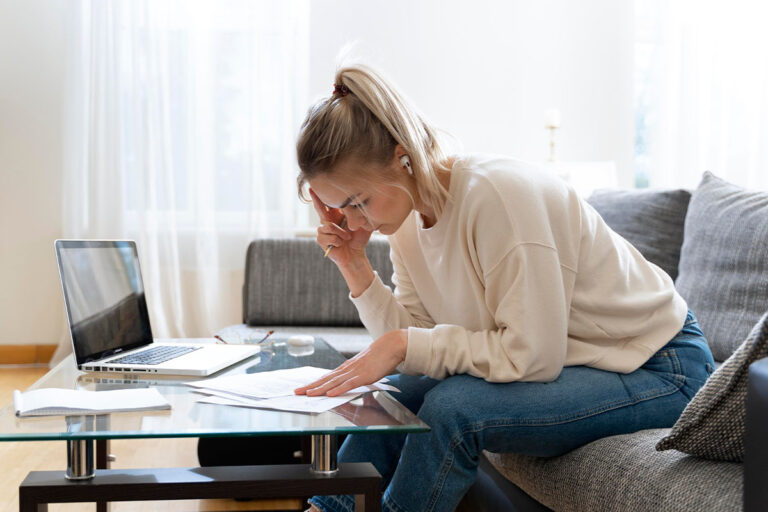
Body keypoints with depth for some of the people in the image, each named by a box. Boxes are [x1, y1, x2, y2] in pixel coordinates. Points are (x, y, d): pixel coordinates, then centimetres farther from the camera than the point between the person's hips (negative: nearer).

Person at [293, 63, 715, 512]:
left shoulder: (496, 193, -28)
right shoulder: (408, 213, -2)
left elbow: (531, 354, -29)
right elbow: (413, 333, -6)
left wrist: (403, 344, -27)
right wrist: (355, 266, -16)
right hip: (556, 359, 8)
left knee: (452, 407, -26)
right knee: (392, 396, -4)